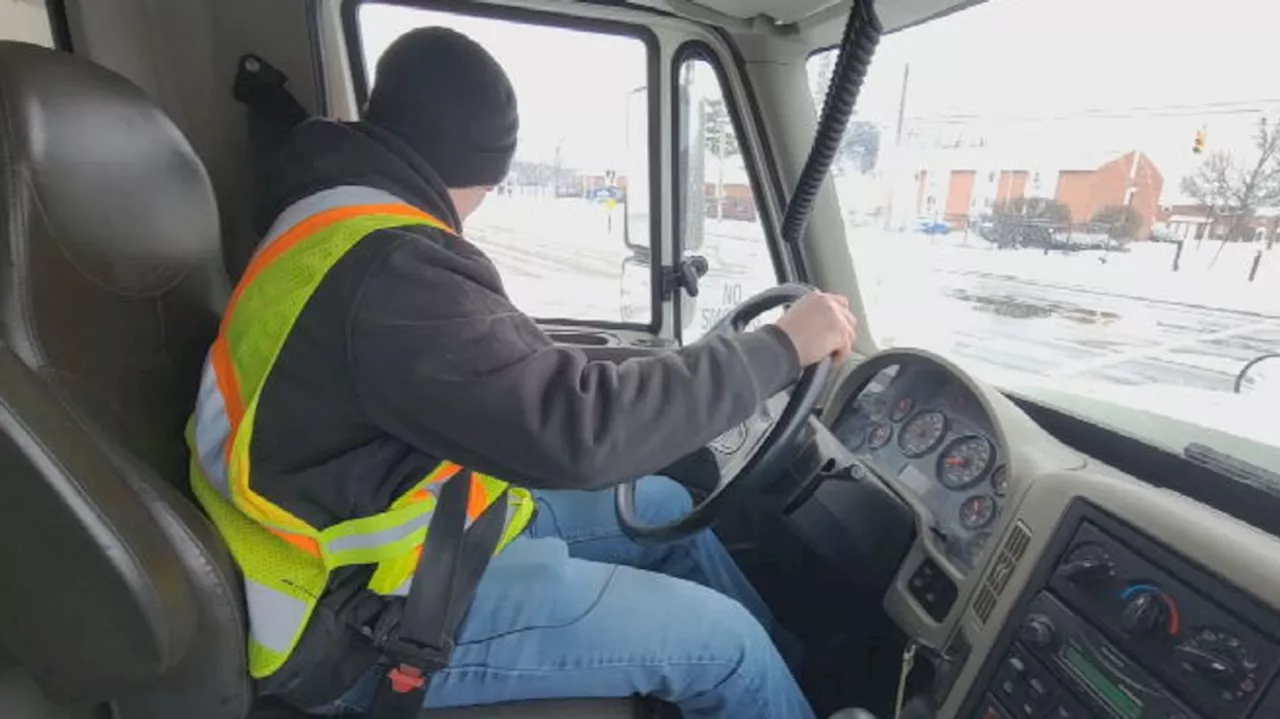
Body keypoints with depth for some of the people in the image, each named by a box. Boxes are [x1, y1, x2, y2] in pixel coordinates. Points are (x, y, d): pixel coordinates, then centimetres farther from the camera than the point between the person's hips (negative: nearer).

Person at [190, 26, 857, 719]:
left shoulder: (331, 217, 5)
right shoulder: (387, 269, -29)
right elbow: (578, 429, -34)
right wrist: (782, 346, -23)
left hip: (383, 524, 9)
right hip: (372, 619, -9)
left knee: (664, 508, 11)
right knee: (721, 638, -10)